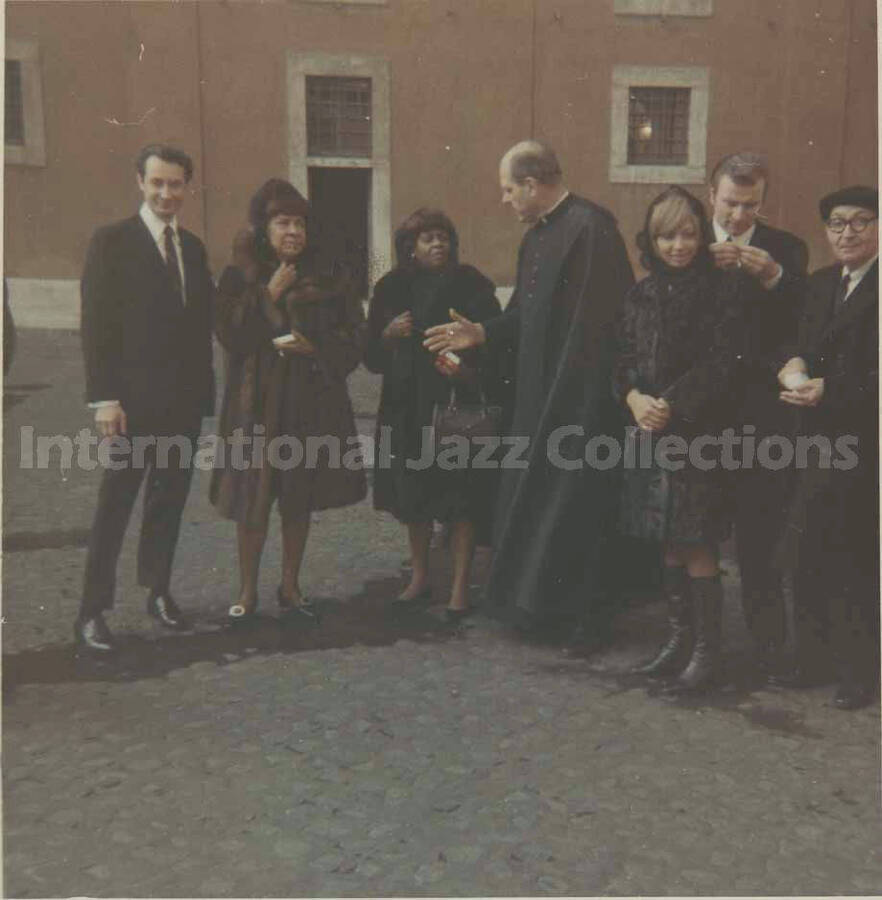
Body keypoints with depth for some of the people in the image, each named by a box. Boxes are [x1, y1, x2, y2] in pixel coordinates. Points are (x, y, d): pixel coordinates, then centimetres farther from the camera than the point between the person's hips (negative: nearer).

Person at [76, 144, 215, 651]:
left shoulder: (193, 247, 12)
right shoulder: (112, 242, -5)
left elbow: (201, 321, 12)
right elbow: (97, 325, -10)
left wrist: (204, 389, 7)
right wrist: (104, 397, -16)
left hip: (185, 400, 5)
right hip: (136, 401, -5)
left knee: (170, 501, 13)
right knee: (115, 505, 0)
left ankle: (159, 592, 26)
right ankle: (93, 611, 9)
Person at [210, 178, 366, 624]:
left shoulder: (325, 278, 5)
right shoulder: (239, 277, 2)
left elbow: (352, 333, 4)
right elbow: (230, 333, -9)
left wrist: (314, 347, -12)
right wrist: (268, 295, -13)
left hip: (312, 402, 2)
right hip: (257, 401, -2)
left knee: (299, 499, 9)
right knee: (252, 500, 0)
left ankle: (290, 588, 24)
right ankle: (247, 591, 16)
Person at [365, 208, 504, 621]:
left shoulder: (470, 285, -3)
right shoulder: (391, 288, 5)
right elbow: (372, 356, 6)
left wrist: (471, 371, -21)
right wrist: (389, 334, -13)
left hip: (458, 406, -3)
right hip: (408, 406, 4)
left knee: (460, 498, -2)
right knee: (415, 496, 13)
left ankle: (460, 587, 9)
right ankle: (419, 577, 29)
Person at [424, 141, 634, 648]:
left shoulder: (589, 226, -16)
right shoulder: (536, 236, 13)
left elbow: (599, 319, -21)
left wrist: (583, 398, -22)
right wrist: (481, 333, 6)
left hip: (581, 396, -9)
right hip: (541, 393, 9)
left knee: (576, 504, 1)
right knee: (539, 499, 15)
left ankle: (588, 615, 17)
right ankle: (544, 603, 29)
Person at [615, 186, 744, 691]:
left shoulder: (721, 290, -4)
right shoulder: (643, 294, 11)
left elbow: (720, 365, -11)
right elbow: (624, 358, 8)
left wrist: (670, 405, -17)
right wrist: (635, 398, -11)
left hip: (698, 435, -5)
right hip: (651, 435, 5)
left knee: (697, 548, -2)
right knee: (670, 546, 13)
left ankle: (707, 650, 12)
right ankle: (680, 641, 26)